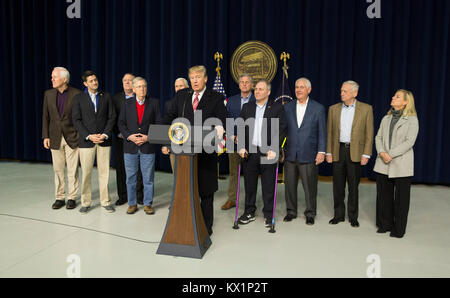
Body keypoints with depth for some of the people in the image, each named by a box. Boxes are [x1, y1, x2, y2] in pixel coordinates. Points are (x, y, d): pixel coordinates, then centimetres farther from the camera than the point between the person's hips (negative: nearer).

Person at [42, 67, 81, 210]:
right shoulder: (48, 94, 7)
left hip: (72, 138, -3)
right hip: (55, 138, 4)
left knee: (72, 170, 2)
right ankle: (59, 197, 21)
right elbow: (45, 117, 9)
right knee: (58, 170, 10)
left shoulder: (76, 94, -5)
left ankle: (72, 198, 14)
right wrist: (45, 136, 3)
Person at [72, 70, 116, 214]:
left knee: (104, 172, 4)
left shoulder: (106, 96, 9)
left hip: (104, 139, 1)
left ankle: (105, 201, 14)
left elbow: (111, 117, 5)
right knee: (86, 173, 2)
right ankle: (85, 203, 14)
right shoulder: (78, 98, 5)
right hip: (86, 141, -1)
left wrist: (105, 134, -8)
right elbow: (76, 120, 0)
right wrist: (88, 136, -10)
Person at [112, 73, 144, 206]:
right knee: (121, 168, 6)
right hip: (120, 139, 2)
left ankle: (139, 195, 14)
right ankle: (122, 196, 17)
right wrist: (119, 133, -5)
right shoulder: (116, 98, 10)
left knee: (138, 168, 1)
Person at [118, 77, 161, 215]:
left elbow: (158, 124, 1)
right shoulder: (127, 104, 8)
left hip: (148, 146, -1)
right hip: (130, 147, 2)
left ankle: (148, 204, 17)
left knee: (148, 178, 4)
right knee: (130, 178, 8)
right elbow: (121, 124, 6)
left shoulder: (154, 103, 3)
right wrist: (129, 136, -10)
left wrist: (148, 137, -11)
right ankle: (132, 204, 21)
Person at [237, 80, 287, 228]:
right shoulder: (247, 107, 12)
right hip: (249, 153, 3)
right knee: (249, 185, 10)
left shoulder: (277, 108, 2)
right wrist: (241, 147, -4)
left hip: (268, 153, -3)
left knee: (268, 186, 5)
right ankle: (249, 212, 24)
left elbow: (282, 130, -5)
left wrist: (274, 149, -15)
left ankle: (268, 214, 19)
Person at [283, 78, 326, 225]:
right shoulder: (288, 107, 8)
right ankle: (291, 211, 27)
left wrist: (321, 152, -6)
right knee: (290, 185, 10)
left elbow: (322, 132, 0)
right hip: (290, 154, 3)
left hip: (308, 155, -2)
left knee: (310, 186, 3)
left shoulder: (318, 108, 1)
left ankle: (310, 214, 20)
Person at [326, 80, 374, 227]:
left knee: (353, 186, 6)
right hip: (338, 150, 2)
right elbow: (329, 132, 9)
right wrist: (328, 152, 3)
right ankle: (339, 214, 21)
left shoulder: (366, 109, 0)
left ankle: (353, 217, 20)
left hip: (355, 152, -2)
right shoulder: (334, 109, 7)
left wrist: (366, 154, -8)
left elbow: (369, 134, -2)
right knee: (338, 185, 8)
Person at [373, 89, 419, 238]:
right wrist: (382, 152, -9)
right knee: (383, 195, 9)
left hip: (401, 165, -5)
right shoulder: (386, 119, 13)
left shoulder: (412, 119, -3)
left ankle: (399, 229, 16)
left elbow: (409, 142, -11)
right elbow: (378, 137, 9)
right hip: (383, 164, 5)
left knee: (401, 197, 4)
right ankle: (385, 224, 24)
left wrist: (391, 154, -17)